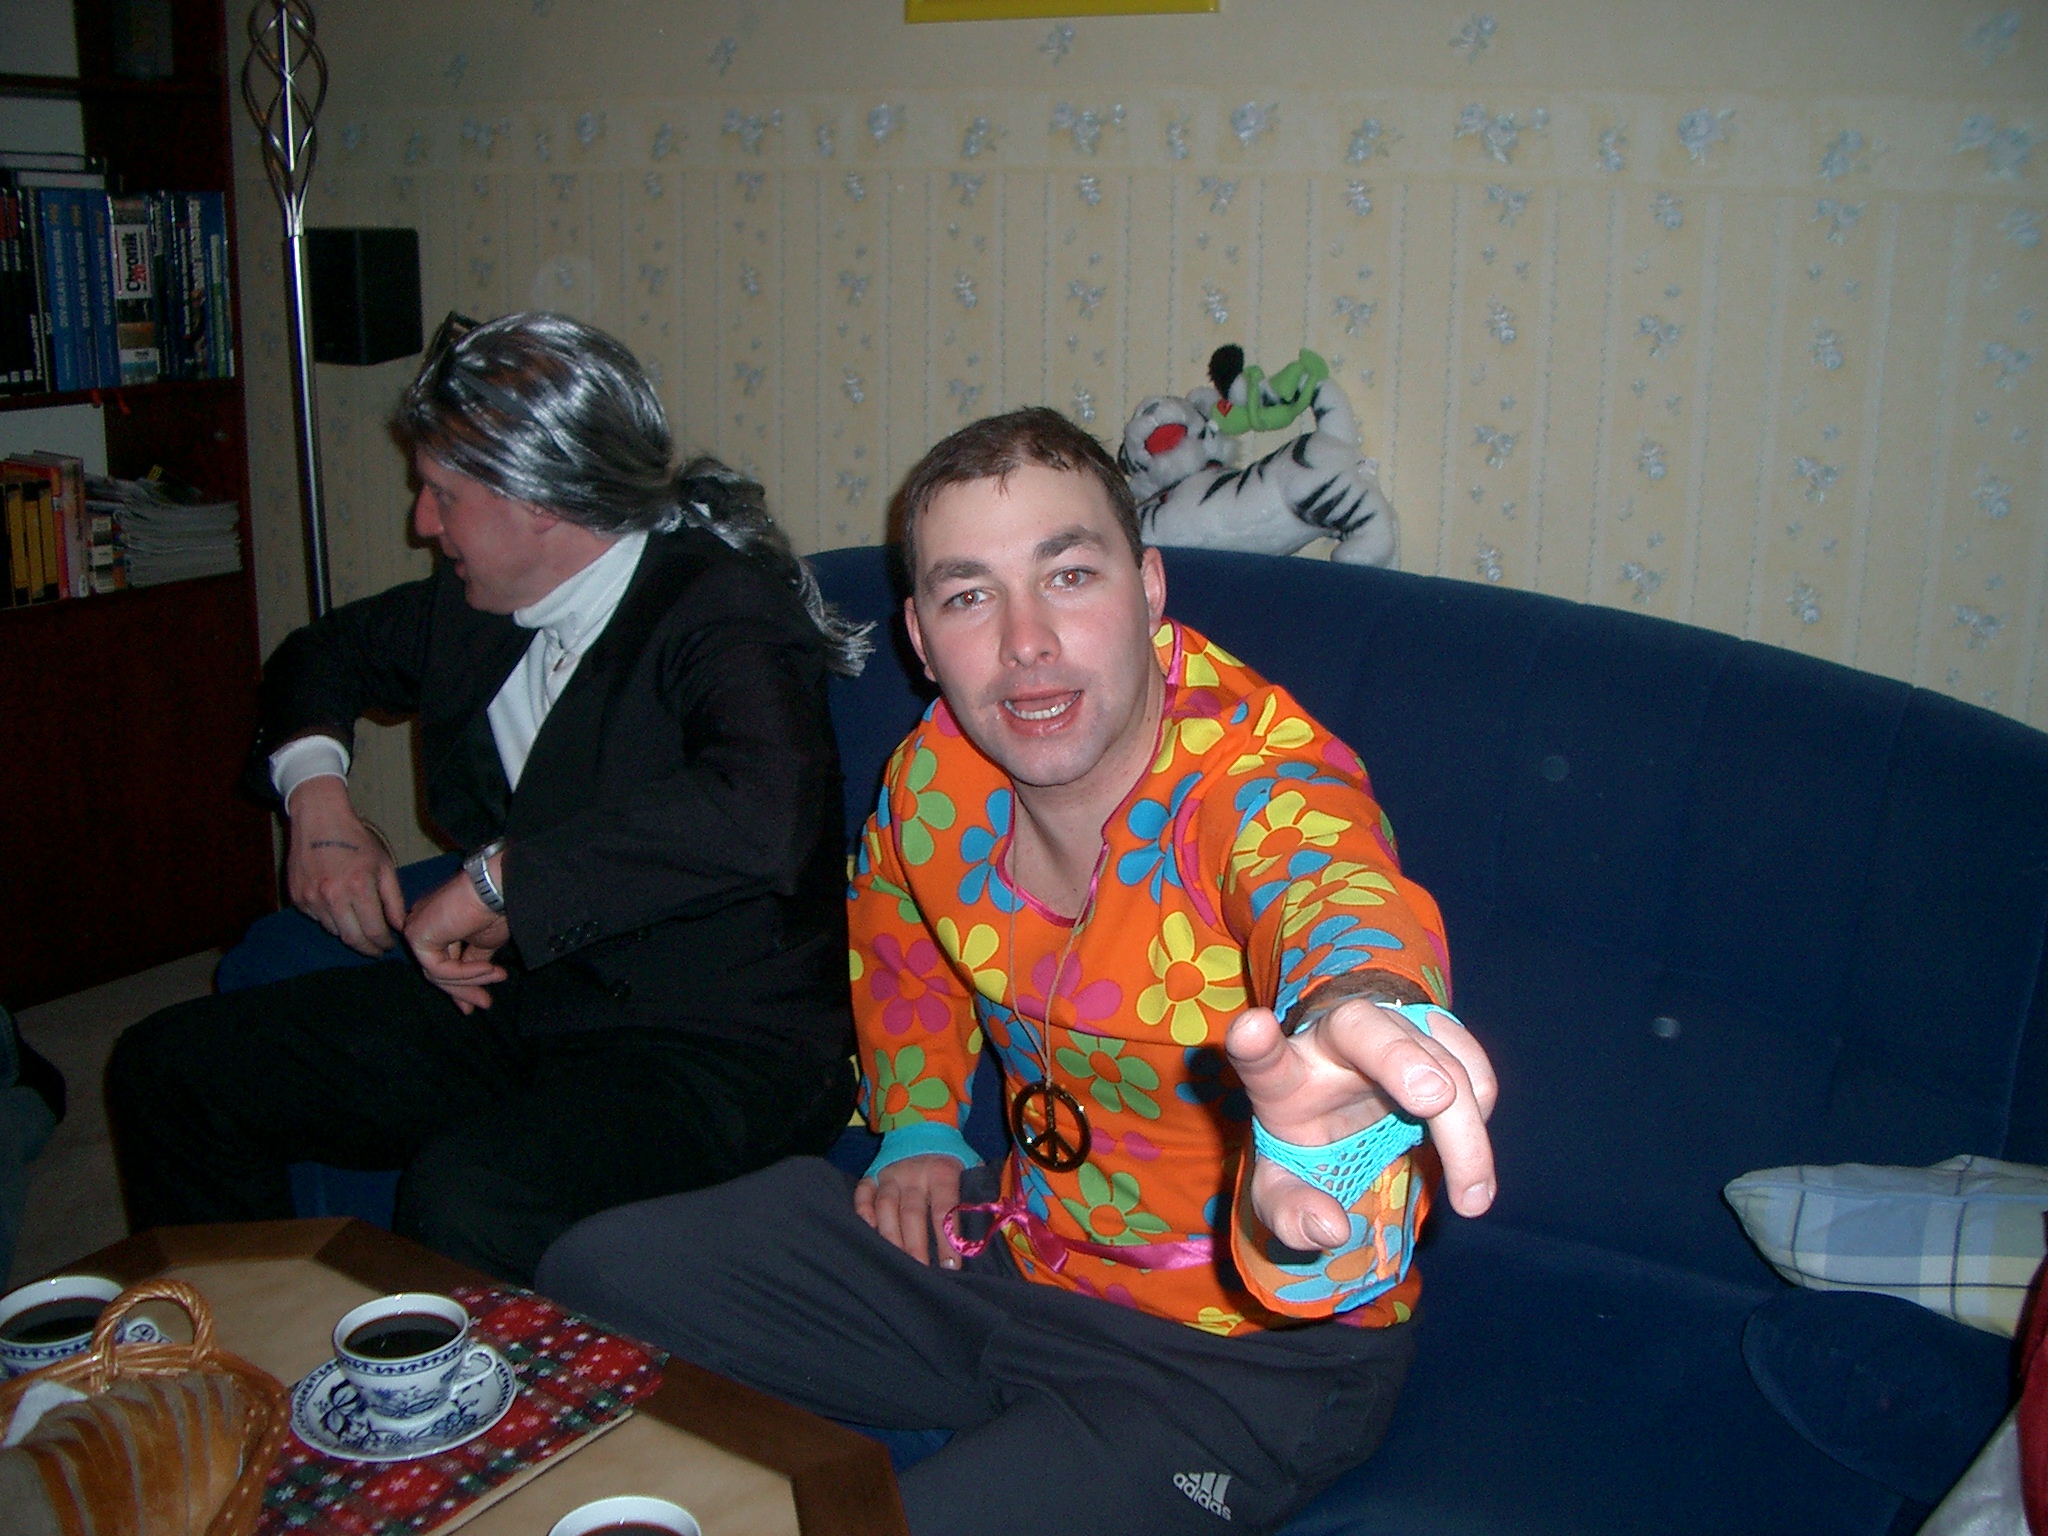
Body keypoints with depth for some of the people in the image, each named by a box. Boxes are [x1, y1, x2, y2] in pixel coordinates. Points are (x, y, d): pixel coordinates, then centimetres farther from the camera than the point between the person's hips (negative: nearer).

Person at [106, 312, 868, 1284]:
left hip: (718, 1050, -8)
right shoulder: (474, 605, 8)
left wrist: (502, 878, -28)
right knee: (169, 1070, 4)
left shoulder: (726, 609, -17)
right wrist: (315, 790, 7)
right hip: (513, 1001, 8)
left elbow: (767, 810, -37)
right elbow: (330, 651, 29)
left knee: (469, 1200, -37)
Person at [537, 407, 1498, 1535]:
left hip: (1245, 1352, -6)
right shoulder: (936, 775, -8)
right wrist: (920, 1129, 6)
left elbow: (1333, 896, -55)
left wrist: (1355, 1015, -78)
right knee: (592, 1282, 5)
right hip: (1024, 1252, 6)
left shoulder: (1264, 785, -28)